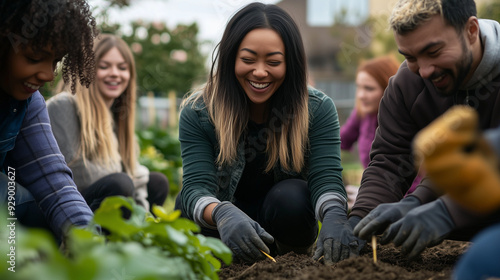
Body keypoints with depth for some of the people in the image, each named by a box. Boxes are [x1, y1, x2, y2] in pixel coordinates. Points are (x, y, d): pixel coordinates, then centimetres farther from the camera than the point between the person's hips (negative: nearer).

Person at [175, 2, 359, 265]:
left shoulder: (318, 109, -14)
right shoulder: (197, 113, -17)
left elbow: (327, 178, -23)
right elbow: (196, 186, -26)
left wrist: (334, 215, -49)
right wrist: (222, 213, -52)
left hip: (288, 214, 0)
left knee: (290, 196, -33)